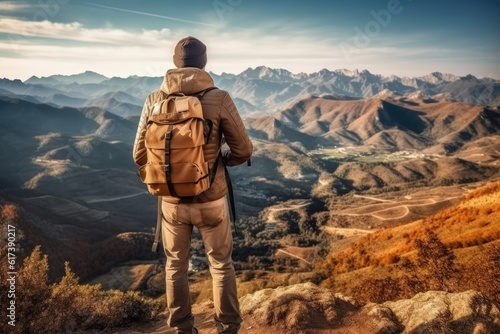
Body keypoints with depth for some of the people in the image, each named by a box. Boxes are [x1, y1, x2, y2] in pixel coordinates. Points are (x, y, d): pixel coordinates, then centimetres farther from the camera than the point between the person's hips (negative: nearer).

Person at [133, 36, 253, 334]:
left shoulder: (155, 100, -6)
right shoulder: (218, 98, -13)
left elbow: (140, 155, -1)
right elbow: (244, 151, -9)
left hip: (171, 200, 2)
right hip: (211, 199, -2)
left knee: (176, 265, 21)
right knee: (221, 264, 18)